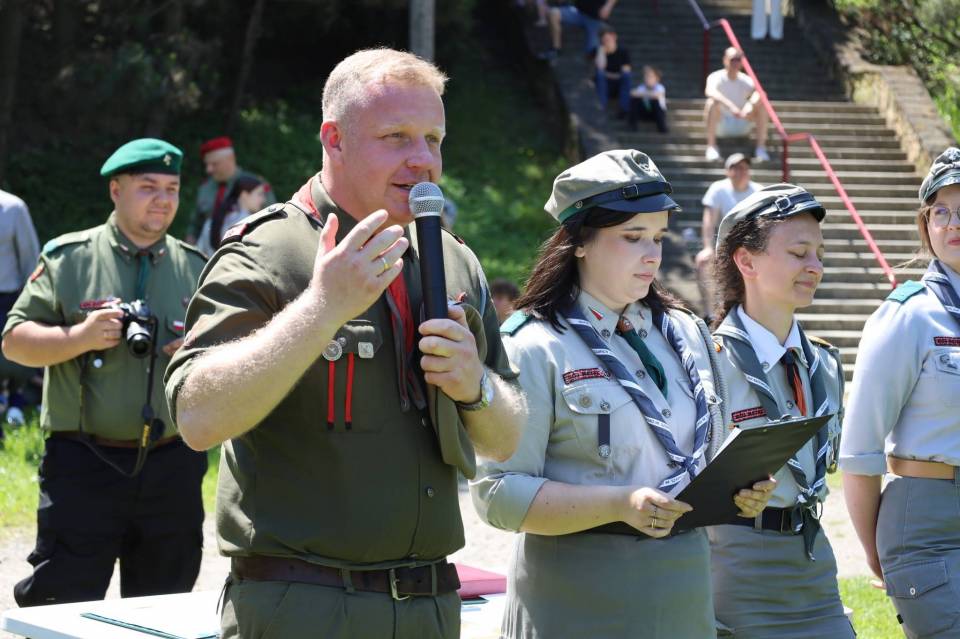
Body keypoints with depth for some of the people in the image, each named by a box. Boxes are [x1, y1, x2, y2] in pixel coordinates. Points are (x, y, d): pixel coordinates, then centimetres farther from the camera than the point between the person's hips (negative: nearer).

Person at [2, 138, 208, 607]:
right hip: (84, 463, -3)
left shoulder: (195, 268, 13)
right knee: (62, 612, -6)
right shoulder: (68, 258, 3)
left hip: (172, 465, 4)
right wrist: (80, 336, -15)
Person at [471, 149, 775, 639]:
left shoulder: (686, 335, 11)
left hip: (684, 594, 6)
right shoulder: (535, 347, -9)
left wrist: (739, 491, -2)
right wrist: (620, 505, -24)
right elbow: (498, 493, -15)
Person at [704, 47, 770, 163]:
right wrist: (730, 106, -50)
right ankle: (711, 146, -29)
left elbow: (758, 93, -21)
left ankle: (761, 147, -18)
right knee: (713, 102, -32)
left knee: (761, 103, -18)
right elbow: (710, 91, -35)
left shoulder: (746, 80, 0)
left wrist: (750, 105, -44)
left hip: (741, 126, 3)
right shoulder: (716, 77, -11)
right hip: (721, 126, -3)